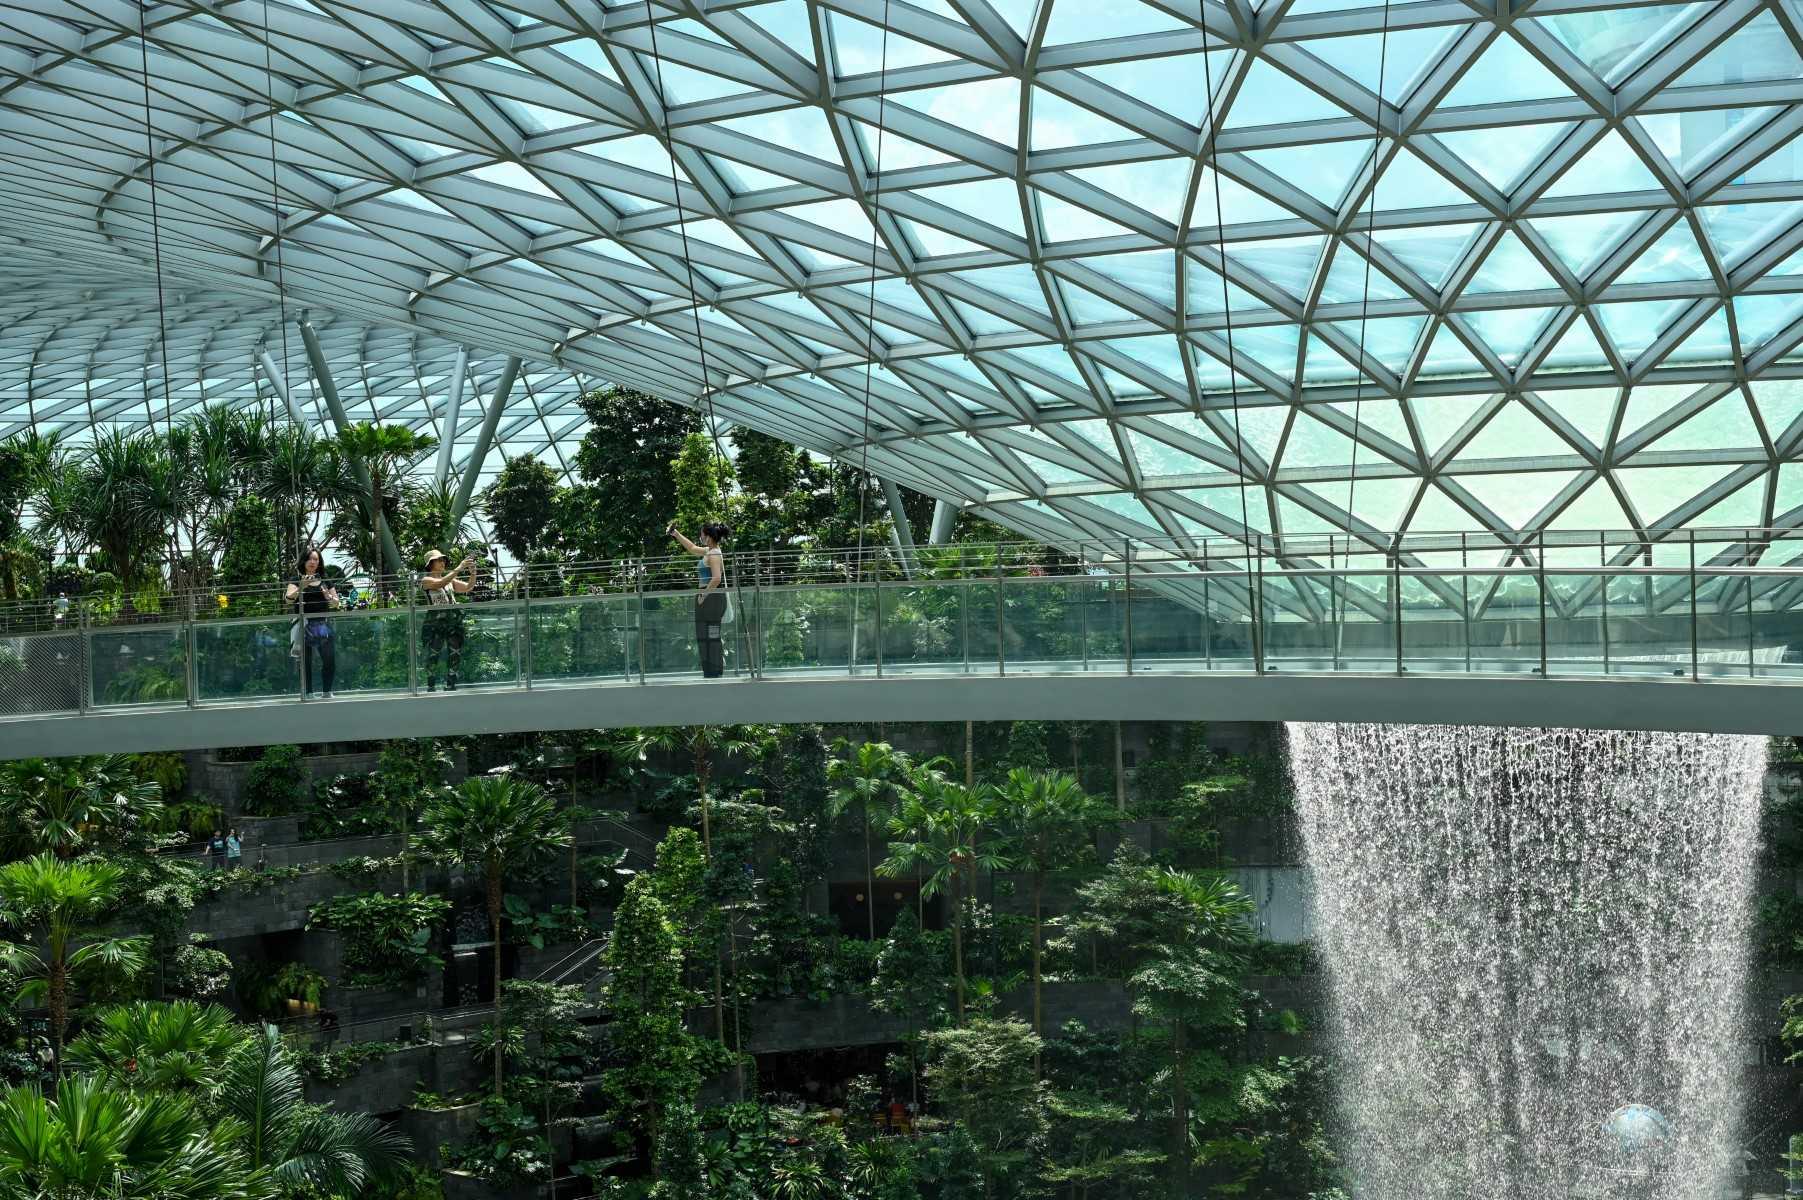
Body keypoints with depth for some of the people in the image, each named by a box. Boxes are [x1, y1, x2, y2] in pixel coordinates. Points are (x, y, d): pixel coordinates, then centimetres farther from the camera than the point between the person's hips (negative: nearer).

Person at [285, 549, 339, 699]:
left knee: (330, 659, -5)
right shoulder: (297, 579, 4)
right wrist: (301, 587, -30)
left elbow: (336, 603, 14)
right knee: (305, 662, -3)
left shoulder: (325, 580, 13)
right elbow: (289, 599, -12)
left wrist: (329, 596, -9)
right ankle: (308, 693, 2)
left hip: (323, 624, 2)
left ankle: (327, 692, 7)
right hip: (304, 625, -2)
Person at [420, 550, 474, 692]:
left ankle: (451, 686, 7)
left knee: (455, 654, 1)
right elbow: (440, 584, -17)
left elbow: (468, 587, 10)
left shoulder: (451, 580, 19)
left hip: (454, 621, 5)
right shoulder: (426, 580, 2)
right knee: (433, 655, -6)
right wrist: (458, 569, -21)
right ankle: (431, 687, -2)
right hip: (435, 622, -5)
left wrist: (473, 572, -8)